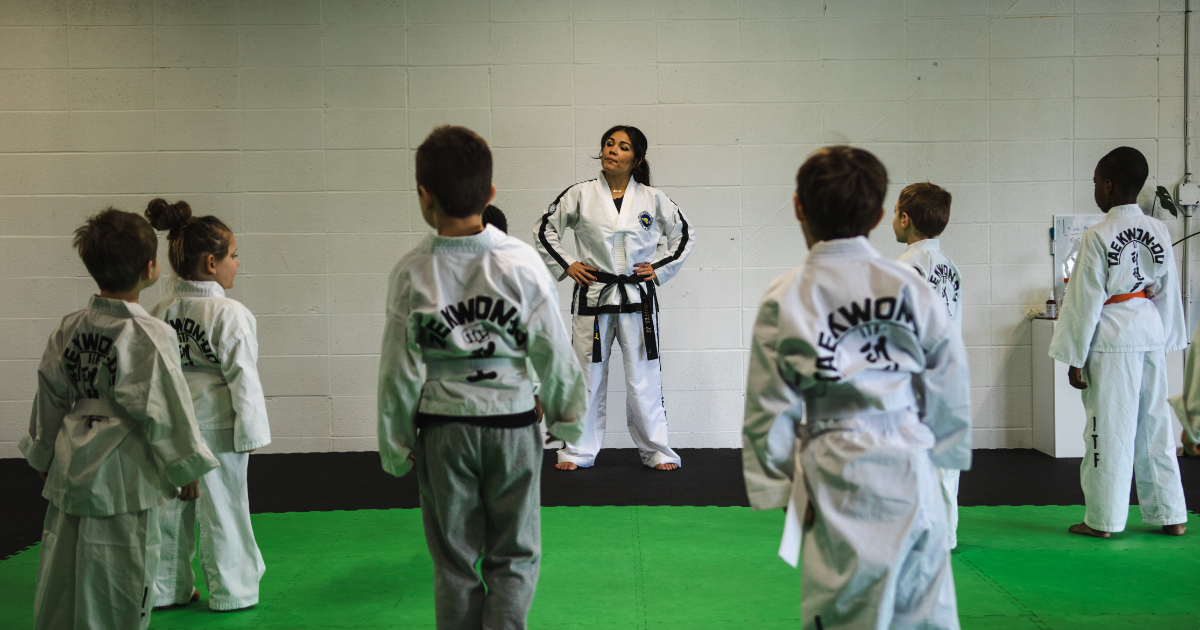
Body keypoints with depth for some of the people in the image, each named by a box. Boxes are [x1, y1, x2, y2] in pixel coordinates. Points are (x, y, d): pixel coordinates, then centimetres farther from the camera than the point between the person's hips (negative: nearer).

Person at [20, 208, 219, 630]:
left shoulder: (69, 329, 4)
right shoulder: (148, 335, -17)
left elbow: (50, 396, 12)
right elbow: (166, 406, -13)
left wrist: (43, 456, 26)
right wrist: (186, 469, -1)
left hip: (73, 466, 7)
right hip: (124, 474, -7)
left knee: (61, 574, 16)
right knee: (120, 580, 3)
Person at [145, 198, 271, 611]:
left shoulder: (161, 311, 3)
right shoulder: (229, 314, -16)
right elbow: (242, 375, -15)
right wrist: (250, 430, -8)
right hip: (216, 422, -6)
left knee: (172, 504, 15)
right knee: (222, 507, 5)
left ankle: (168, 588, 26)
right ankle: (231, 591, 16)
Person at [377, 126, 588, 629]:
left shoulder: (412, 272, -10)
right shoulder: (522, 262, -11)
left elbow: (399, 369, -5)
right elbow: (553, 352, -5)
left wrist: (395, 445, 7)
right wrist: (567, 417, 11)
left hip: (442, 430, 0)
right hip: (512, 423, 0)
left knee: (454, 561, 14)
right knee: (514, 557, 13)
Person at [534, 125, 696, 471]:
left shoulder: (652, 199, 1)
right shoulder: (580, 195, -1)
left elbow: (685, 234, 12)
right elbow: (544, 229, 8)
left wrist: (660, 268, 4)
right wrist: (565, 265, 0)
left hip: (637, 297, 0)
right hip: (593, 296, 0)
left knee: (644, 377, 4)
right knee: (587, 375, 6)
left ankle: (656, 451, 16)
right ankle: (578, 451, 18)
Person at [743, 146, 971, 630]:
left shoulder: (784, 299, -6)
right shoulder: (911, 286, -1)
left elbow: (770, 405, -3)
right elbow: (950, 382, 7)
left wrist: (775, 485, 8)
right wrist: (942, 449, 20)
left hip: (837, 476, -2)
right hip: (910, 466, 2)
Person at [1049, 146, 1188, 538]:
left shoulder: (1098, 237, -13)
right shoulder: (1160, 232, 6)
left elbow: (1085, 301, -11)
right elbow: (1169, 292, 12)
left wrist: (1074, 358, -6)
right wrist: (1164, 341, 20)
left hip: (1112, 340, -6)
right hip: (1151, 333, 6)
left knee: (1109, 428, 1)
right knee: (1155, 424, 12)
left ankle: (1103, 519, 9)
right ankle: (1171, 515, 18)